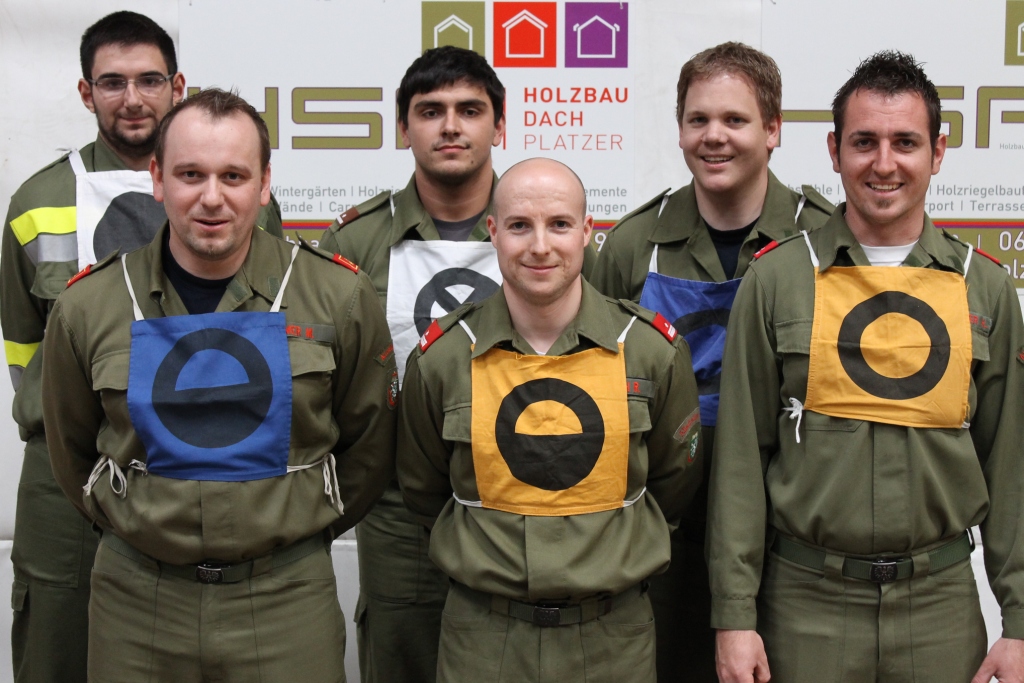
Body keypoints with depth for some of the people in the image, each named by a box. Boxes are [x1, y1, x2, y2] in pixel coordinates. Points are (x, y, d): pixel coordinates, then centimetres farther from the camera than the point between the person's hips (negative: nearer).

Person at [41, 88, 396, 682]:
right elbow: (72, 451, 11)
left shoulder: (340, 297, -6)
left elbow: (368, 446, 5)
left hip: (288, 599, -1)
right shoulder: (88, 306, -3)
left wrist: (298, 531, 8)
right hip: (136, 602, 1)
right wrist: (142, 533, 9)